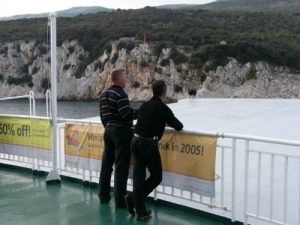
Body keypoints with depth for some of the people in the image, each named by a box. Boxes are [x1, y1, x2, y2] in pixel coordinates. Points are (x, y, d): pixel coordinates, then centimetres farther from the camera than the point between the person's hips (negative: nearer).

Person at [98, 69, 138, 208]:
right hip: (121, 131, -9)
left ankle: (103, 196, 20)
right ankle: (120, 200, -1)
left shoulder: (104, 94, 13)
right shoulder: (120, 94, -15)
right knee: (121, 166, -4)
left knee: (106, 164, 13)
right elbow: (126, 113, -23)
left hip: (108, 131, 9)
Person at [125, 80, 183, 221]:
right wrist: (171, 123, 19)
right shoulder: (162, 108, -8)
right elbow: (179, 126, -3)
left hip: (136, 141, 7)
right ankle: (133, 199, 3)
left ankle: (140, 211, 13)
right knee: (156, 176, 9)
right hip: (148, 144, -7)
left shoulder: (145, 105, 11)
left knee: (139, 176, 9)